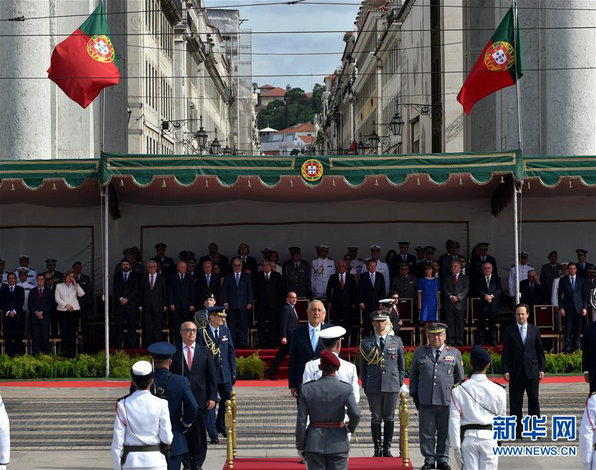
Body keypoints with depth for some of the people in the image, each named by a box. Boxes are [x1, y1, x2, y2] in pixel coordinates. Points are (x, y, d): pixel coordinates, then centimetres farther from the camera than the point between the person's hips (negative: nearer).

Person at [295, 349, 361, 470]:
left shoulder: (307, 389, -5)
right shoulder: (345, 389, -8)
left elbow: (301, 420, -4)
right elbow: (355, 414, -18)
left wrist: (300, 446, 5)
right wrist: (350, 428, 4)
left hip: (314, 443, 1)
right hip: (337, 443, -1)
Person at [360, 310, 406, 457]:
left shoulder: (396, 341, 9)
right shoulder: (366, 343, 7)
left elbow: (402, 364, 13)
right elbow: (363, 366, 9)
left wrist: (400, 383, 5)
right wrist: (364, 385, 3)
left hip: (392, 385, 1)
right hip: (373, 387, -1)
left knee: (389, 418, 5)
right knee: (376, 418, 2)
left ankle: (387, 449, 13)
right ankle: (377, 449, 9)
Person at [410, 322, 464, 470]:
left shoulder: (454, 353, 8)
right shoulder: (420, 352, 9)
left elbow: (460, 378, 13)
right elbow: (413, 375, 15)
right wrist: (415, 395, 9)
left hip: (447, 401, 0)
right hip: (426, 401, 0)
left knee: (445, 432, 6)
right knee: (427, 432, 3)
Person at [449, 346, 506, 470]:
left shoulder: (458, 391, -5)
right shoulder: (498, 391, -3)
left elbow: (454, 421, -6)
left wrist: (456, 447, 0)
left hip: (468, 437, 0)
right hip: (489, 437, 0)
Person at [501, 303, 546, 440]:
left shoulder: (535, 330, 8)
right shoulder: (509, 331, 3)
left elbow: (540, 351, 10)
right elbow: (505, 352, 2)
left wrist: (542, 368, 4)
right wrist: (505, 370, -5)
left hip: (532, 371, 1)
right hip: (516, 372, -1)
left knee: (534, 400, 1)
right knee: (515, 402, 1)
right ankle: (517, 431, 5)